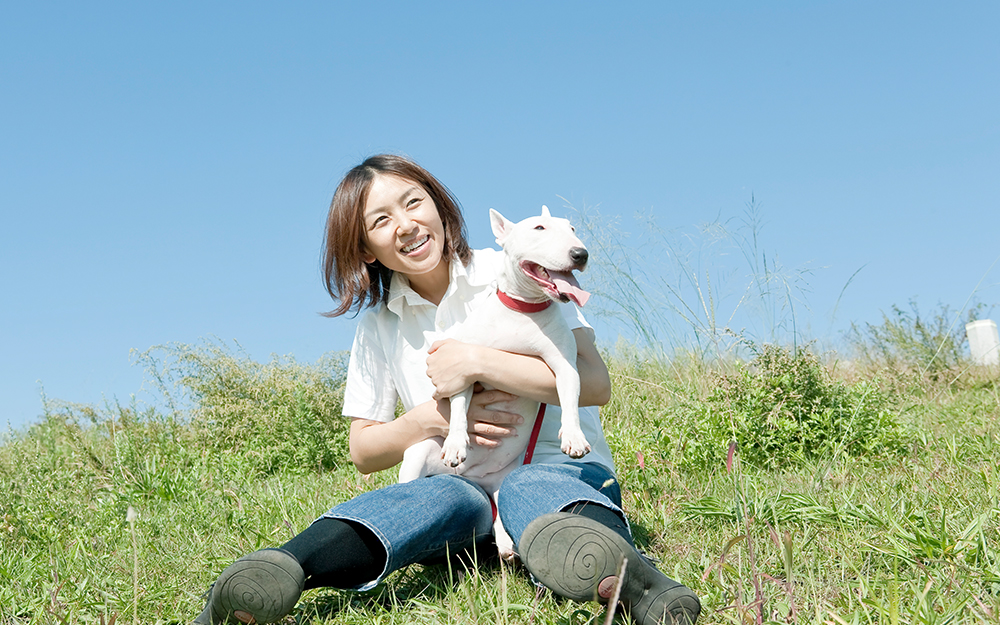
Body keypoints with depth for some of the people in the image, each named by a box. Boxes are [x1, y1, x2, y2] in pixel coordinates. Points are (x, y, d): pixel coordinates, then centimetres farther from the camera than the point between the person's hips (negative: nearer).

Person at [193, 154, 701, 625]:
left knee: (528, 489, -38)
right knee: (446, 497, -35)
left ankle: (632, 581, -70)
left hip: (562, 470, -2)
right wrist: (430, 419, -12)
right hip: (461, 485, 2)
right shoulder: (378, 325, 7)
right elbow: (362, 452, 9)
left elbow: (595, 383, -14)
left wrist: (476, 362, -21)